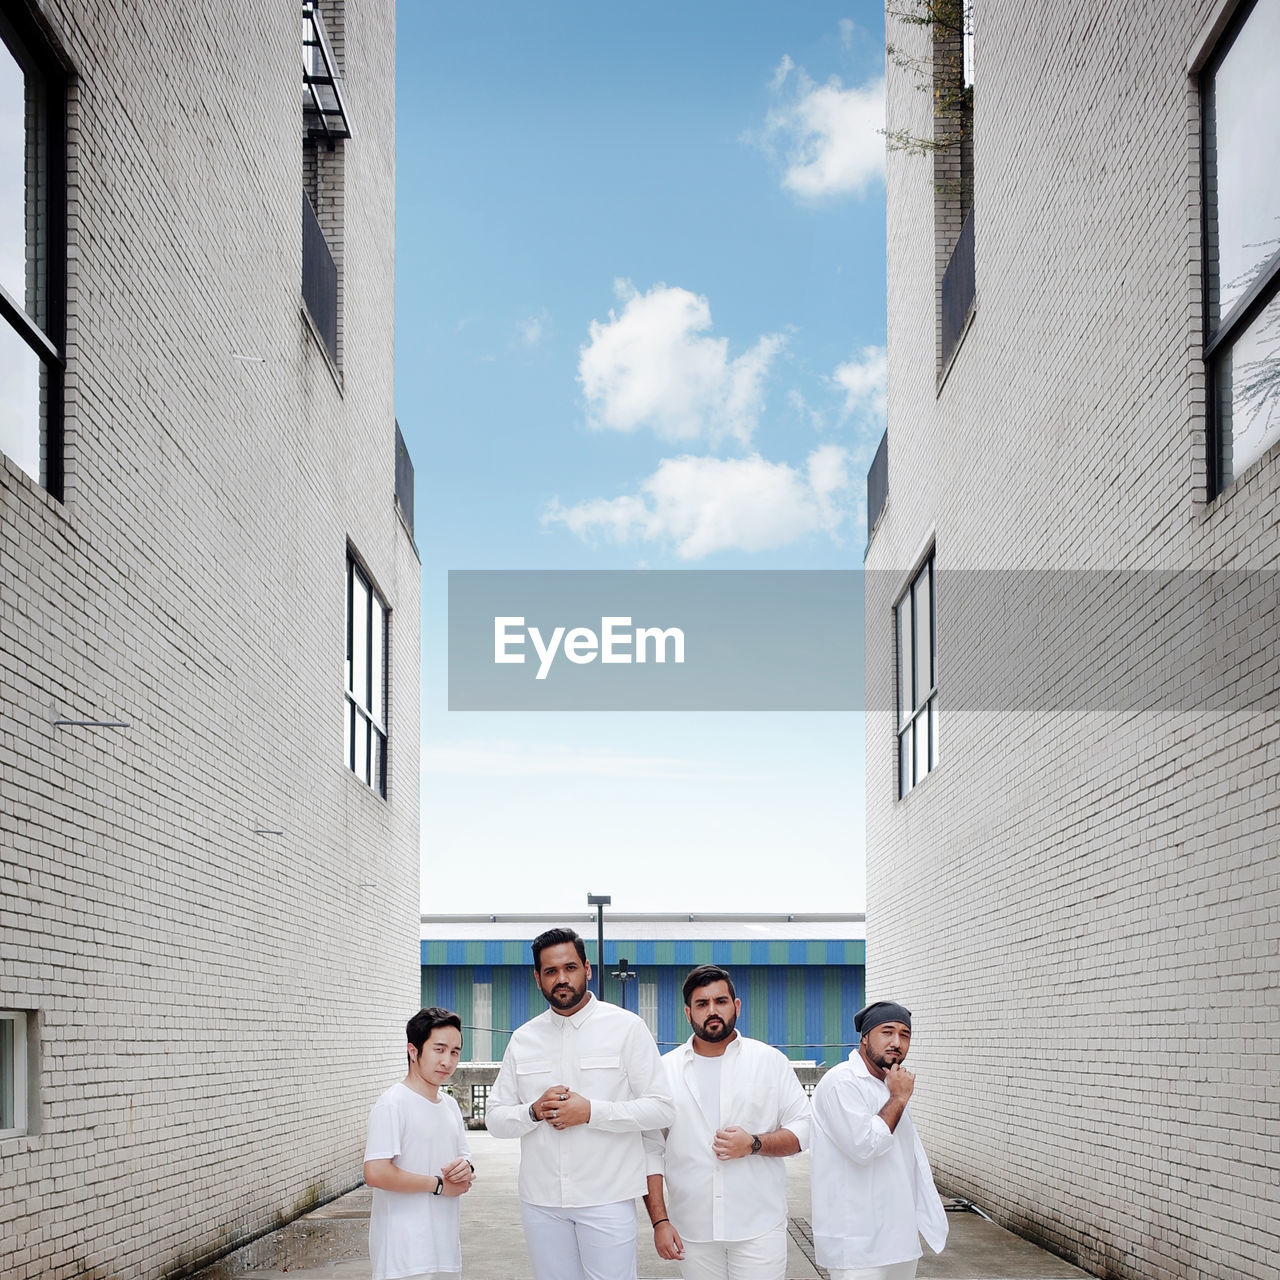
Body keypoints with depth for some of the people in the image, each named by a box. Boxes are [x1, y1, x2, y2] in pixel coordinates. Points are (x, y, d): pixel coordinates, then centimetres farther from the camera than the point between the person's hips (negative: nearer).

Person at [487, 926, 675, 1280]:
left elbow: (660, 1109, -6)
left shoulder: (626, 1027, -2)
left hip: (606, 1198, -4)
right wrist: (534, 1112, -11)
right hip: (541, 1202, 4)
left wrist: (591, 1112, -16)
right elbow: (495, 1119, 9)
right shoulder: (523, 1039, 9)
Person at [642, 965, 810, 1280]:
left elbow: (802, 1130, 4)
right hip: (692, 1228, 1)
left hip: (760, 1226, -1)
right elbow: (651, 1150, 5)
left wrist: (754, 1145, -14)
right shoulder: (666, 1069, 5)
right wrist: (659, 1221, -1)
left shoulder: (770, 1061, 4)